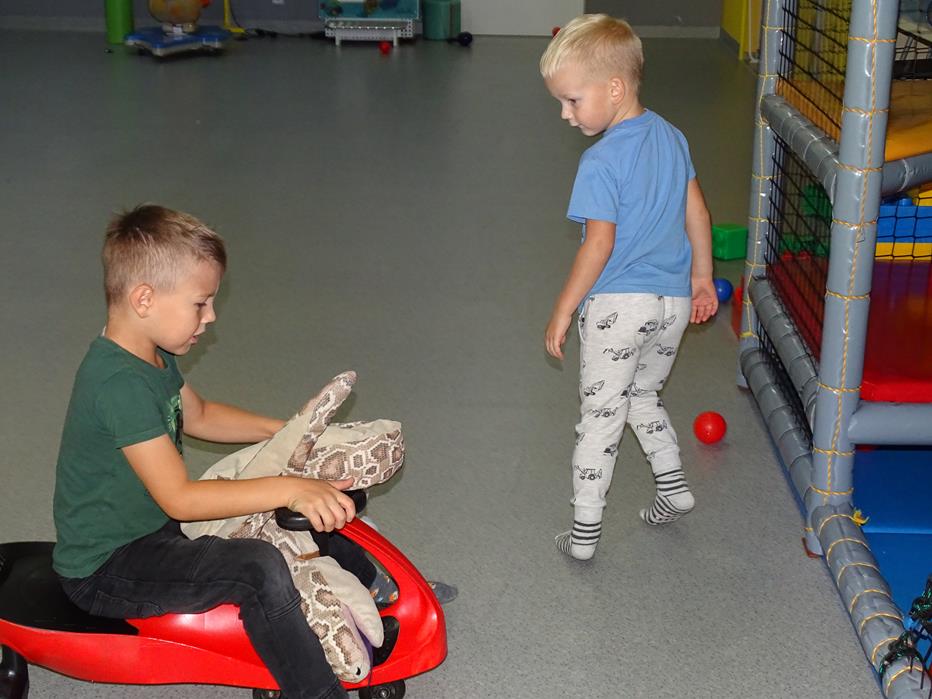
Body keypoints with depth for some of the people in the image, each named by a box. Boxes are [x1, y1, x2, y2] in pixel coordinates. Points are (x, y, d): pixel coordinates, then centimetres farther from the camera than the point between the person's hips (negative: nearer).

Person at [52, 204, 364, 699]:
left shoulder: (153, 354, 2)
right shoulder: (119, 383, -30)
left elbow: (197, 416, 20)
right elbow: (178, 498, -33)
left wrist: (284, 432, 10)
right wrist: (288, 490, -38)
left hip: (153, 528, 10)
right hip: (105, 570, -10)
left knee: (319, 507, 13)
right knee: (259, 569, -32)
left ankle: (370, 591, 33)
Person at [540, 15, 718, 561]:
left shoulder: (601, 162, -16)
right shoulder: (672, 137, 5)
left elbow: (600, 245, -19)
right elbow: (697, 213, 11)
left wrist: (563, 311, -11)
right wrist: (702, 276, 21)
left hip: (616, 304, -7)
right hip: (674, 301, 7)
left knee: (601, 417, 3)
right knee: (644, 398, 27)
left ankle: (585, 532, 10)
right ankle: (674, 484, 24)